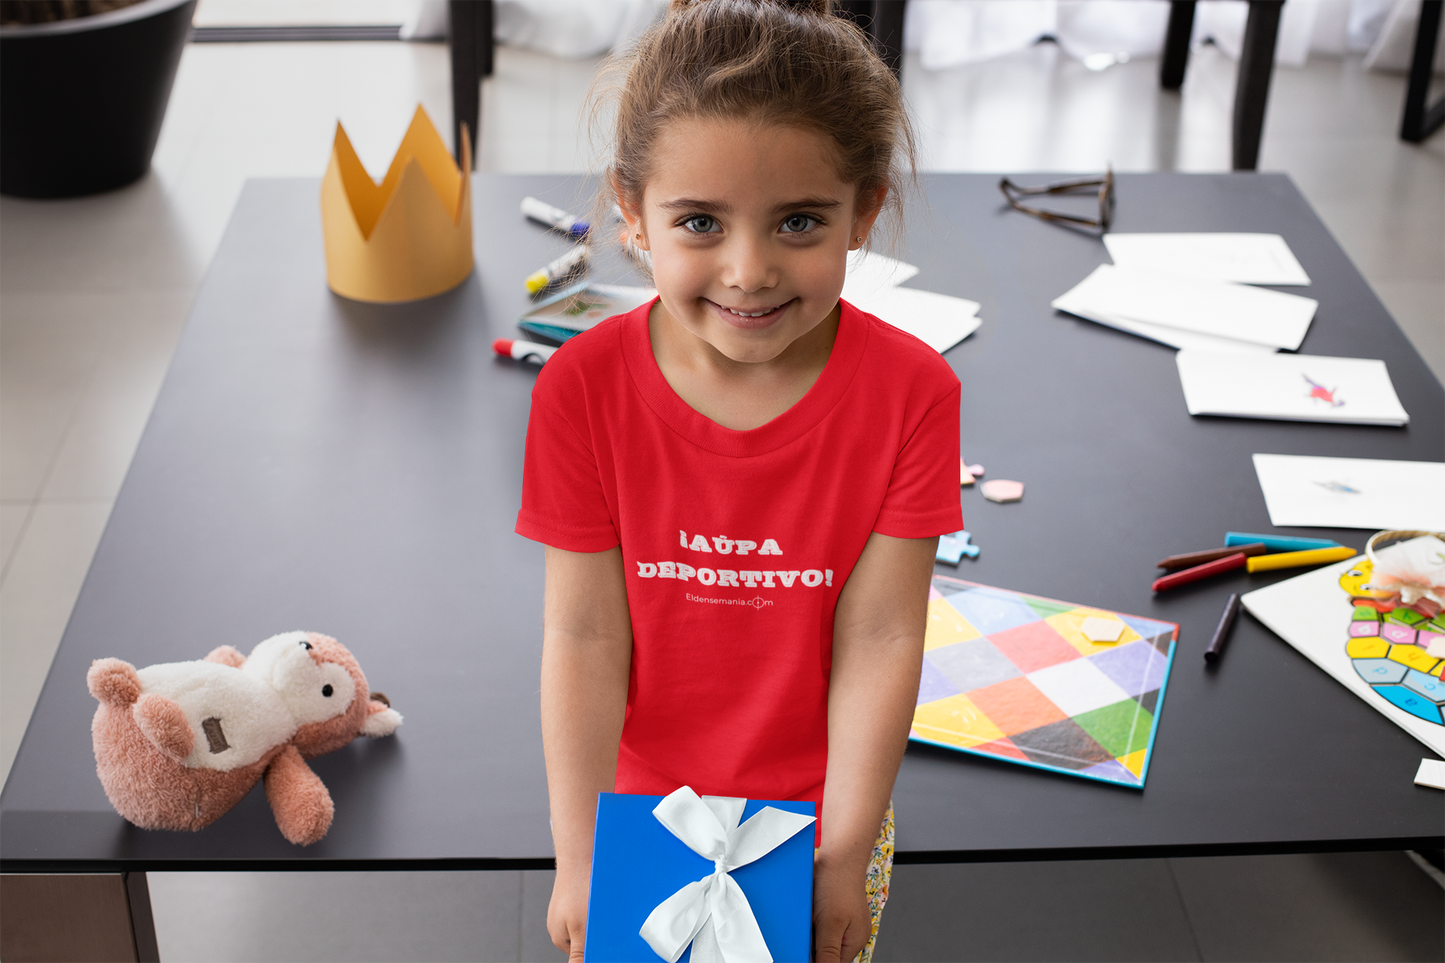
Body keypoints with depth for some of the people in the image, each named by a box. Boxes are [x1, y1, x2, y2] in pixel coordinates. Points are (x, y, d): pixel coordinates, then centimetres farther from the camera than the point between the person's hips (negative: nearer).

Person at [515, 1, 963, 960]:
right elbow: (585, 637, -15)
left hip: (822, 803, 0)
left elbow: (879, 639, -16)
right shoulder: (583, 388, -19)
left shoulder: (911, 393, -19)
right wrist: (579, 857, -13)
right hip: (642, 801, 0)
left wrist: (845, 855, -13)